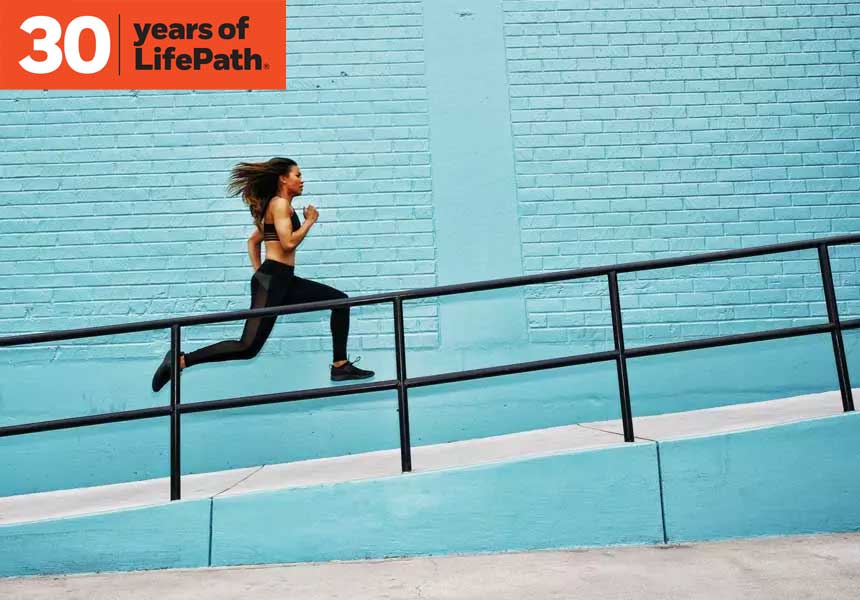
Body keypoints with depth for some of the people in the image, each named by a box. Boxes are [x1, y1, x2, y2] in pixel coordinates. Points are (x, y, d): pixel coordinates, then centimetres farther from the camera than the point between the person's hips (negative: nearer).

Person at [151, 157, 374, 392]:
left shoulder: (278, 205, 22)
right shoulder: (280, 203, -6)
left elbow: (253, 241, 26)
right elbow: (289, 243, -18)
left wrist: (258, 272, 20)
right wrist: (310, 221, -4)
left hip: (283, 281, 10)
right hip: (272, 280, -10)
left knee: (340, 300, 10)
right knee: (248, 347, -16)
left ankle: (340, 366, 11)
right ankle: (180, 360, -10)